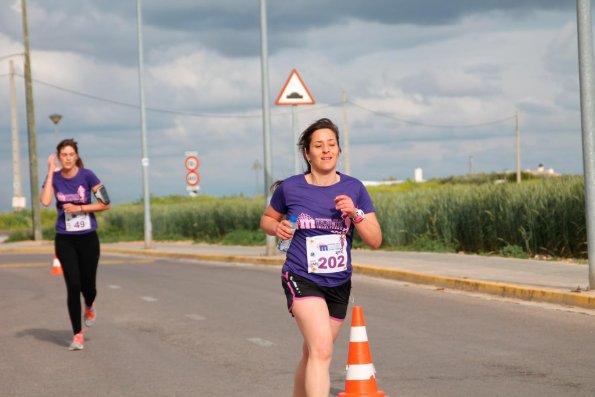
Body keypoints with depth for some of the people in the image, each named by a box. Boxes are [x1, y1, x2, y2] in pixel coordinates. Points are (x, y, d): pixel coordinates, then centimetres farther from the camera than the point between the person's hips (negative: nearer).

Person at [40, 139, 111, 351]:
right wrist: (51, 172, -15)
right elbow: (45, 201, -20)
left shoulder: (86, 175, -7)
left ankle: (89, 306, 42)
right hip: (65, 240, 1)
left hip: (88, 238, -1)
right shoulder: (54, 177, -1)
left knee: (88, 285, 4)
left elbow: (105, 204, -6)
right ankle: (77, 335, 4)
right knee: (73, 286, -5)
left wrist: (79, 208, -15)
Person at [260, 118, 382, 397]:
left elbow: (375, 240, -2)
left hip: (339, 284, 4)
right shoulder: (290, 188, -5)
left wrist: (355, 214, -18)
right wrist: (278, 228, -9)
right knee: (322, 350, -24)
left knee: (312, 355, 17)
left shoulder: (354, 188, 0)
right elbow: (267, 219, 13)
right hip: (301, 280, -4)